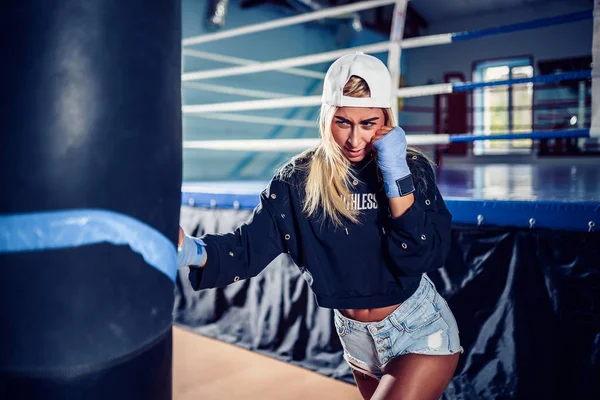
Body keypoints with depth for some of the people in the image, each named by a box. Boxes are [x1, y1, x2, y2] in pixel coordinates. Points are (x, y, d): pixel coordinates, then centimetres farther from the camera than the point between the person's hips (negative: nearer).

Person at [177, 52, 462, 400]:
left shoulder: (413, 168, -13)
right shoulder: (300, 180, -11)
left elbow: (425, 257, -22)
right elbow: (250, 246, -18)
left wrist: (396, 176, -29)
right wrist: (195, 251, -38)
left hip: (421, 332, -2)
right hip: (356, 338, 3)